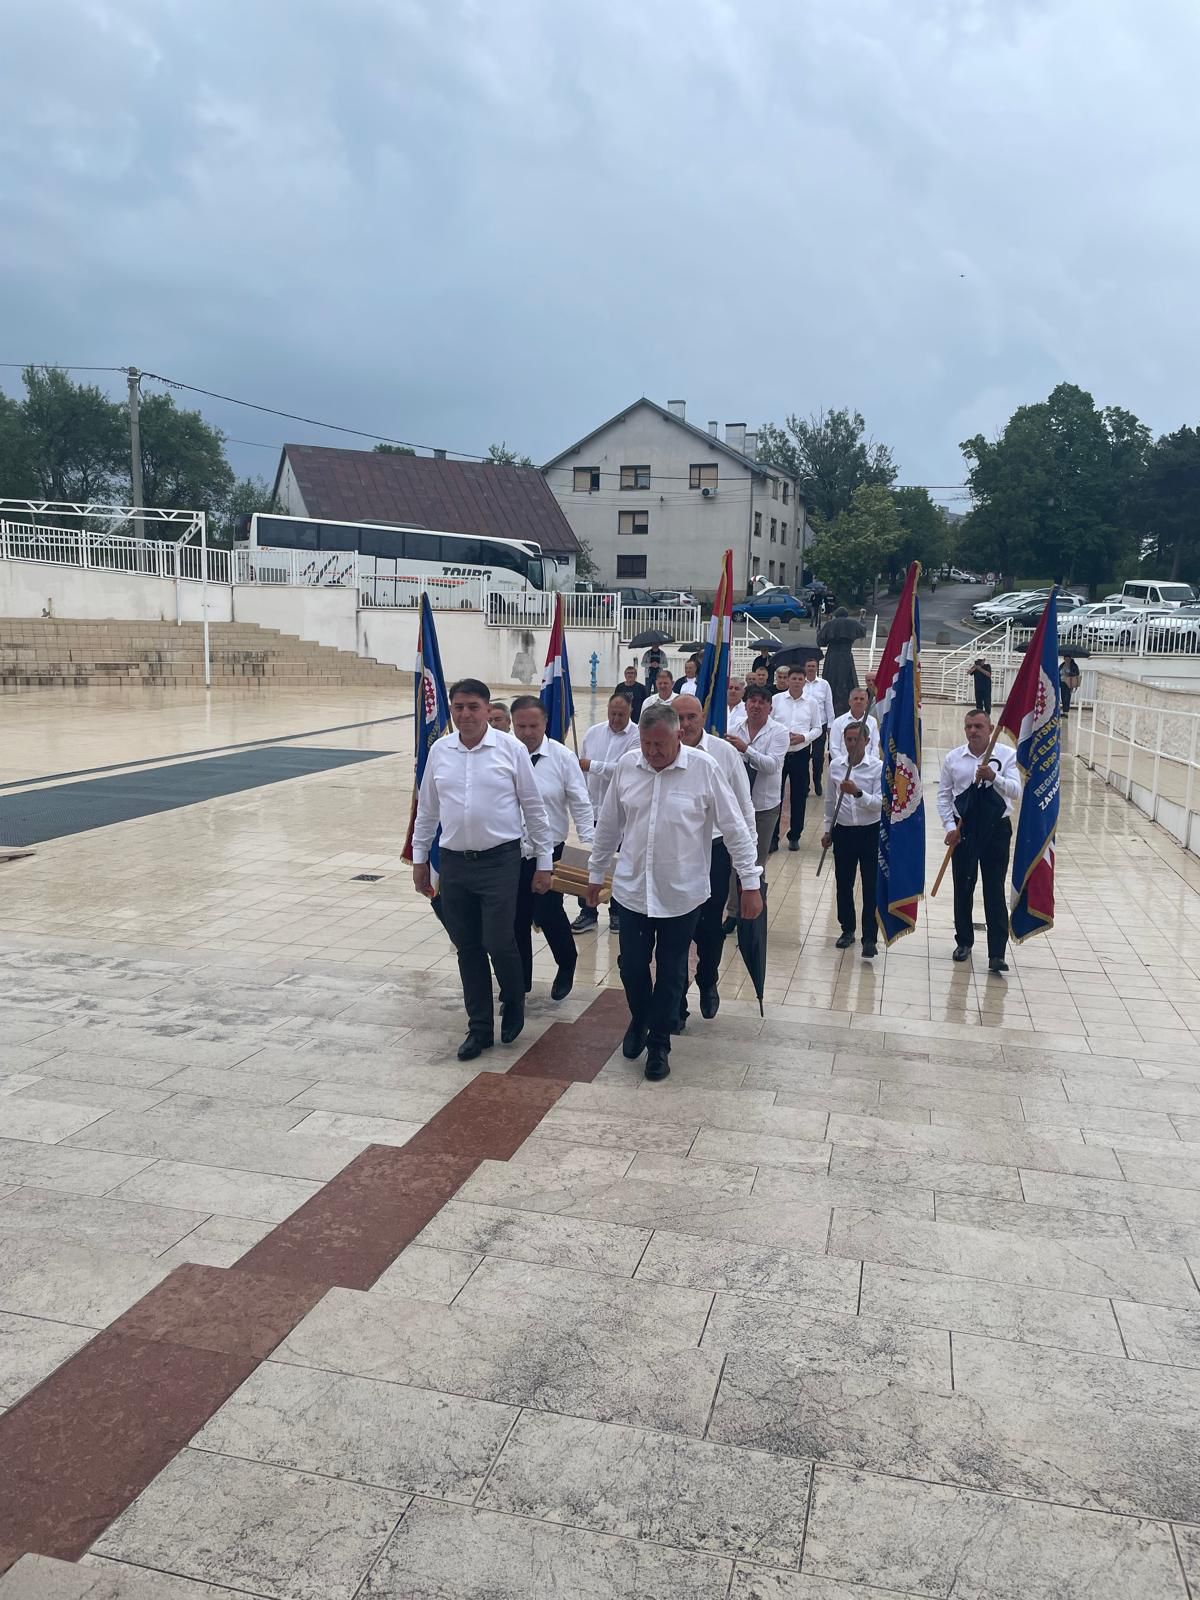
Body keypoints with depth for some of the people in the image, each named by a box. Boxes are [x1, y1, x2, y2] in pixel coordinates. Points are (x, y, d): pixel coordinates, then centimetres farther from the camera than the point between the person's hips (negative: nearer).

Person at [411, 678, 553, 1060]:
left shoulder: (511, 749, -5)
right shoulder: (439, 751, 4)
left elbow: (534, 808, 0)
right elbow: (427, 810, 13)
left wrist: (543, 862, 0)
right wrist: (419, 858, 14)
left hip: (500, 860, -3)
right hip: (454, 862, 3)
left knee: (499, 943, -6)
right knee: (468, 950, 9)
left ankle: (513, 1003, 25)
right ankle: (479, 1028, 23)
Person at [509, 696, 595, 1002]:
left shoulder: (561, 757, -6)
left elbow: (580, 804, -2)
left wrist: (589, 843, -8)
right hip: (510, 852, 2)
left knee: (548, 913, -3)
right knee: (517, 918, 10)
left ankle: (567, 965, 27)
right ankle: (520, 980, 28)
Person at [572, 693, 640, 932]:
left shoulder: (637, 736, -10)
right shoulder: (593, 733, 6)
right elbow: (580, 769, 12)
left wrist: (592, 766, -17)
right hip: (593, 809, 4)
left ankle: (617, 912, 24)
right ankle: (588, 912, 17)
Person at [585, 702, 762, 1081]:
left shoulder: (703, 769, -13)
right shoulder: (627, 766, -3)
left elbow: (735, 829, -7)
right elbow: (608, 825, 8)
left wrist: (750, 883, -8)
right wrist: (595, 873, 14)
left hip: (682, 893, -2)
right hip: (632, 889, 3)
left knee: (671, 973, 10)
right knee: (631, 965, 12)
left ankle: (659, 1043, 28)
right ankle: (639, 1020, 41)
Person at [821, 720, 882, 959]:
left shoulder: (878, 767, -9)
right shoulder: (835, 765, 1)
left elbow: (879, 803, -15)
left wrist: (858, 793, -31)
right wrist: (828, 829, 15)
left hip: (870, 832, -3)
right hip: (843, 831, 4)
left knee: (871, 887, 0)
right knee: (843, 884, 13)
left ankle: (870, 938, 4)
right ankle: (847, 930, 29)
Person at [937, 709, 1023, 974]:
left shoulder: (1007, 755, -4)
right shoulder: (953, 758, 1)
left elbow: (1016, 791, -13)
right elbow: (943, 795, 6)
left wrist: (994, 777, -31)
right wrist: (950, 826, -3)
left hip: (997, 829, -2)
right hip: (963, 829, 2)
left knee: (995, 892, -1)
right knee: (962, 889, 12)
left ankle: (997, 953, 2)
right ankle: (963, 941, 30)